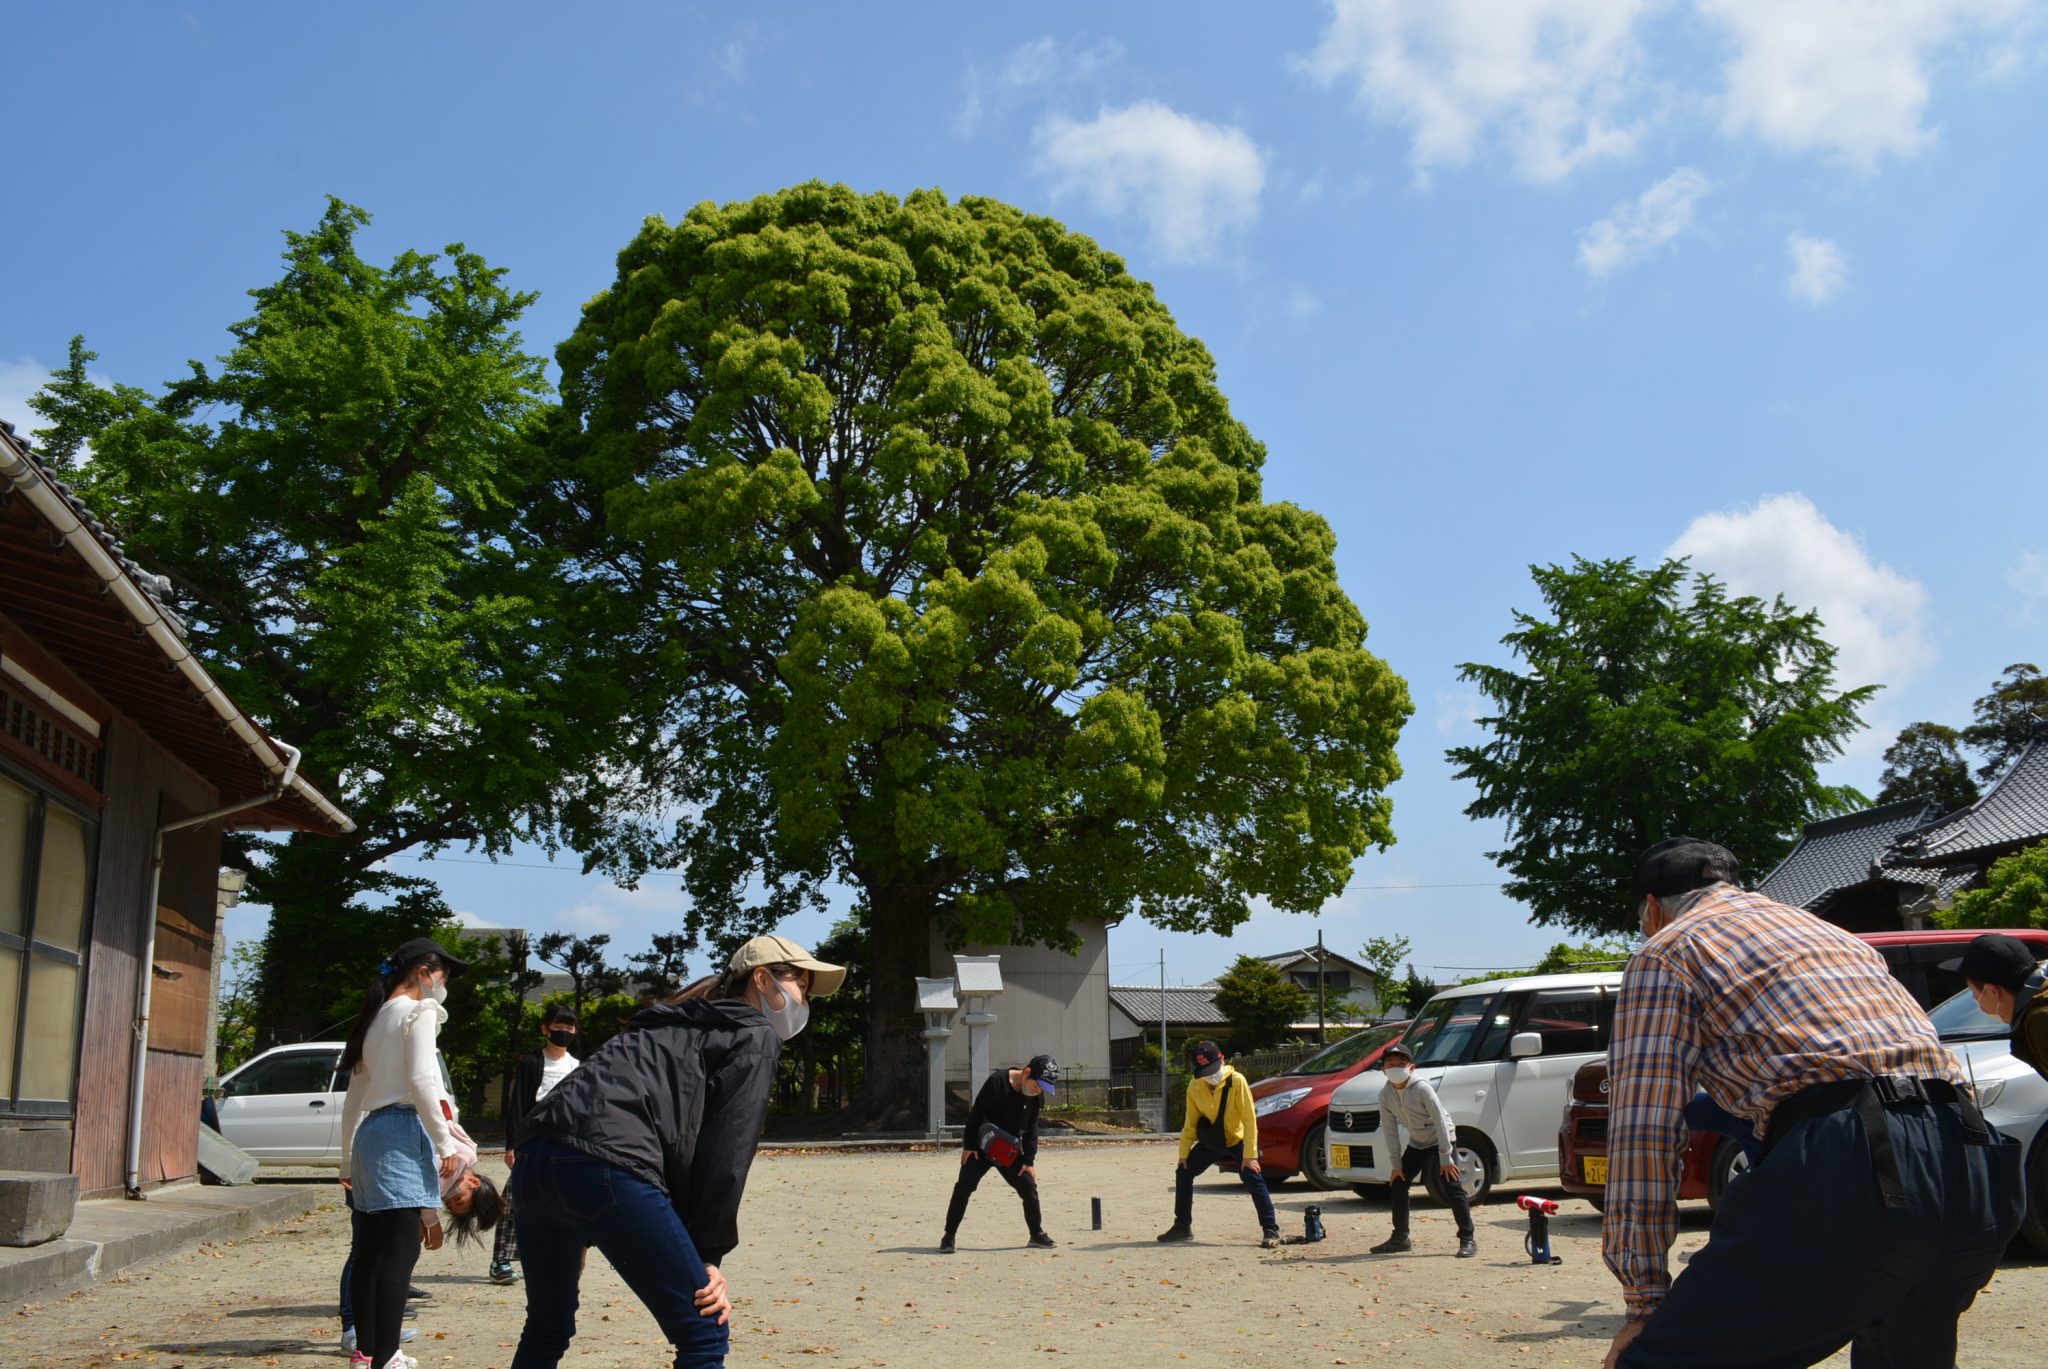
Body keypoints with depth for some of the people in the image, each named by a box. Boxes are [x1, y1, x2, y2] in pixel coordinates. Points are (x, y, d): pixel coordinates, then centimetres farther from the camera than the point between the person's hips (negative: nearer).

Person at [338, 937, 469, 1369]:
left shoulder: (376, 1018, 22)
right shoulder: (419, 1011, -2)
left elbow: (353, 1100, 23)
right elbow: (421, 1081, -15)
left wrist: (348, 1161, 26)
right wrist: (446, 1143, -15)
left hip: (369, 1132, 9)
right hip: (403, 1131, -9)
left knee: (370, 1251, 12)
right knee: (402, 1249, -12)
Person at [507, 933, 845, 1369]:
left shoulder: (678, 1024, 33)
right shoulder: (755, 1038, 9)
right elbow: (726, 1154, 0)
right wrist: (709, 1257, 3)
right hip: (608, 1166, -9)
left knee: (546, 1332, 26)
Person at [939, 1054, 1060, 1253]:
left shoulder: (1037, 1097, -7)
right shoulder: (997, 1082, -24)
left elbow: (1031, 1130, 2)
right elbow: (976, 1114, -18)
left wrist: (1029, 1160, -2)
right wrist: (969, 1145, -16)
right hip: (981, 1147, -4)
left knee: (1029, 1186, -2)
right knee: (963, 1188, -10)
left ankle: (1037, 1234, 14)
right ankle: (949, 1236, 0)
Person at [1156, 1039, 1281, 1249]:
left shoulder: (1237, 1081, -25)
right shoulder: (1194, 1086, -11)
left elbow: (1250, 1119, -24)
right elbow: (1191, 1122, 0)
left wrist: (1249, 1155, -26)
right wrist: (1184, 1153, -2)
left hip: (1237, 1140, -5)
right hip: (1211, 1141, 5)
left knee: (1253, 1179, -22)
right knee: (1183, 1173, 3)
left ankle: (1271, 1230, -13)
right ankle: (1182, 1227, 17)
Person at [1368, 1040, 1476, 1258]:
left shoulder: (1421, 1088, -25)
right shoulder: (1385, 1094, -9)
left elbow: (1440, 1121, -23)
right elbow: (1389, 1129, -3)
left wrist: (1445, 1157, -24)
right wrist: (1396, 1163, -4)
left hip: (1442, 1139, -6)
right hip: (1417, 1143, 6)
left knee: (1451, 1187, -15)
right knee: (1397, 1184, 4)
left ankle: (1467, 1240, -8)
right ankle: (1400, 1238, 15)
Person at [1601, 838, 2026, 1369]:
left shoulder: (1667, 951, 11)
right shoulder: (1833, 934, 34)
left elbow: (1643, 1130, 2)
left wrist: (1645, 1300, 5)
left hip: (1848, 1166, -8)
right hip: (1975, 1174, 8)